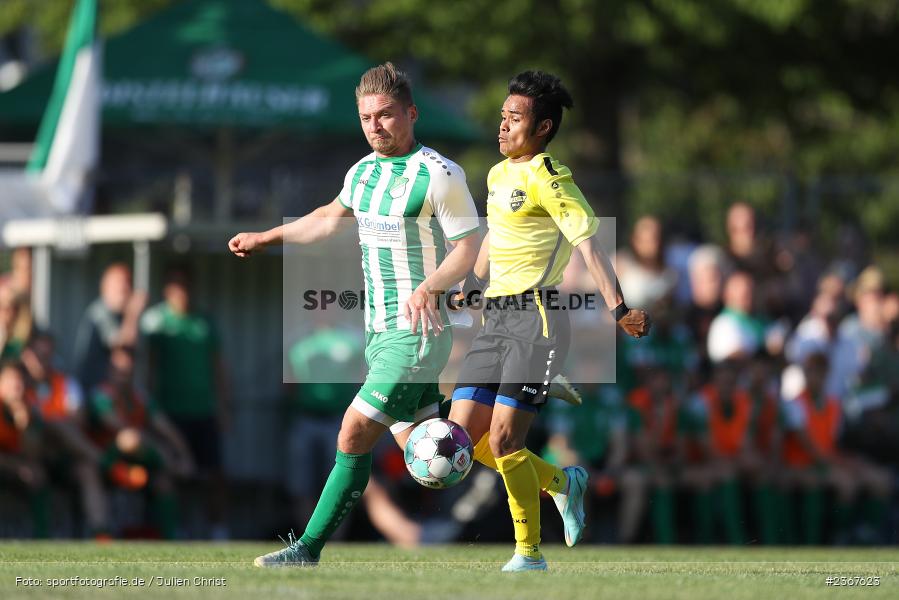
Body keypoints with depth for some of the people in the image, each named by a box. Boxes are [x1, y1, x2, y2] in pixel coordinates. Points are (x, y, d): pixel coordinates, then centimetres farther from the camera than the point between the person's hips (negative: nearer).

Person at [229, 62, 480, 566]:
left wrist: (429, 287, -30)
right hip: (379, 331, 8)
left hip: (418, 332, -8)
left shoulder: (440, 174, -12)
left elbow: (468, 247, -13)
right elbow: (334, 217, 31)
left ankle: (310, 547, -6)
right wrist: (266, 238, 34)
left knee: (355, 436, -12)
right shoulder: (363, 171, 11)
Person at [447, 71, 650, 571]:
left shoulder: (548, 179, -11)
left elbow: (588, 243, -20)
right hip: (496, 318, 9)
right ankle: (562, 482, 21)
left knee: (503, 440, -13)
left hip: (536, 318, -8)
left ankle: (529, 553, 0)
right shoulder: (499, 175, 15)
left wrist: (618, 308, -30)